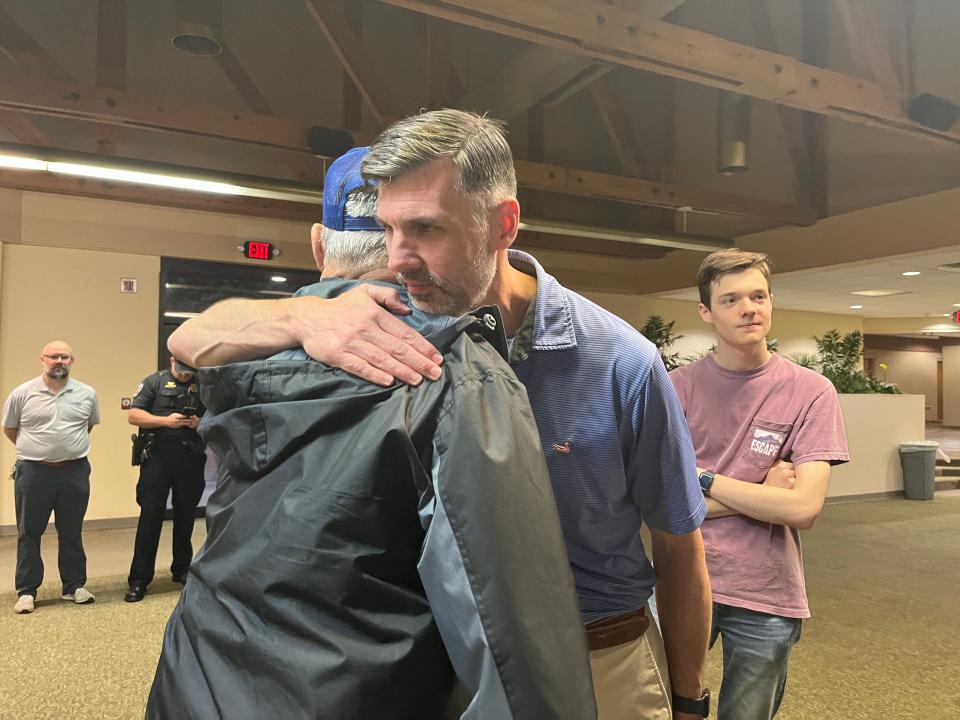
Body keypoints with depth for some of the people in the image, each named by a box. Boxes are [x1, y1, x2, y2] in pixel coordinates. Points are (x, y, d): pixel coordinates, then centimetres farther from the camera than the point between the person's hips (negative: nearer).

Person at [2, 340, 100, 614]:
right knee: (29, 534, 8)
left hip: (75, 471, 1)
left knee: (71, 533, 11)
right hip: (33, 472, -1)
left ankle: (74, 586, 22)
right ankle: (26, 591, 19)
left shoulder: (87, 394, 1)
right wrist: (34, 449, 10)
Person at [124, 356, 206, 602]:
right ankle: (139, 580, 6)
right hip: (157, 457, -2)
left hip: (191, 460, 2)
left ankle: (182, 570, 27)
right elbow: (133, 415, -4)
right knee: (150, 516, -1)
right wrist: (165, 420, -17)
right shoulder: (155, 382, 2)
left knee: (185, 516, 12)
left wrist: (201, 422, -9)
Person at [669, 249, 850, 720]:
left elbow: (802, 508, -16)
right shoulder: (676, 387, -6)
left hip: (766, 598, 0)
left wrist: (703, 479, -12)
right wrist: (760, 494, -13)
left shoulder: (811, 392, -8)